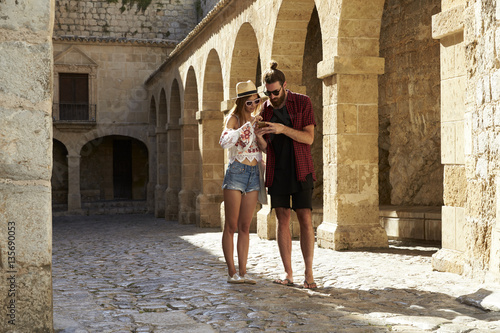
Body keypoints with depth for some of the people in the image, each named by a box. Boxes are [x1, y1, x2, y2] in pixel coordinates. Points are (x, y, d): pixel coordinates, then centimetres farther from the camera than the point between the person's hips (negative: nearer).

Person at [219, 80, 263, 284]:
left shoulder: (257, 120, 14)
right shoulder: (233, 119, -5)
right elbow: (224, 142, -25)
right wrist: (248, 124, -26)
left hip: (254, 175, 6)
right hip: (236, 173, -6)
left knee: (245, 227, 6)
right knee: (231, 226, -3)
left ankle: (243, 272, 8)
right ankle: (231, 273, 2)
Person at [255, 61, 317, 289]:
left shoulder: (302, 103, -3)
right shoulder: (265, 110, 7)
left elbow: (309, 137, -10)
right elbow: (265, 148, 7)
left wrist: (283, 129, -24)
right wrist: (259, 138, -16)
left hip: (300, 169, -3)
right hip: (276, 170, 3)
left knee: (305, 219, -7)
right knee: (283, 219, 1)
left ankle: (309, 274, -1)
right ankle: (287, 273, 6)